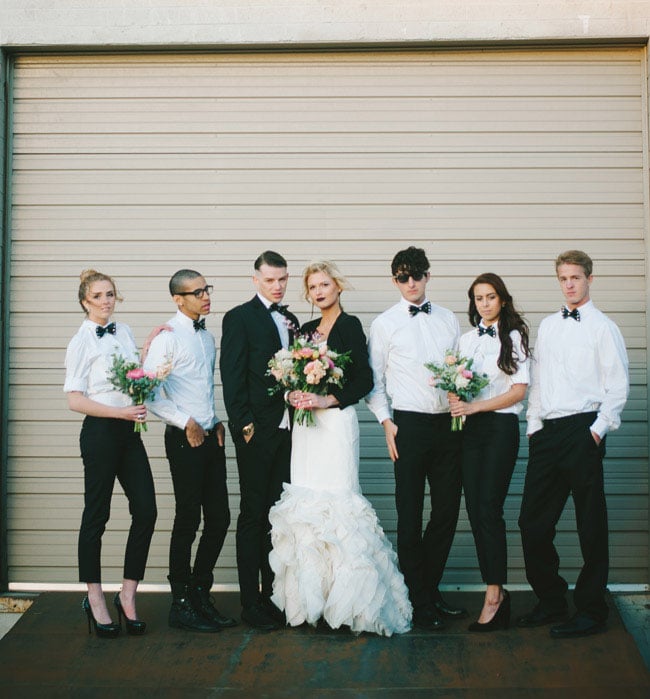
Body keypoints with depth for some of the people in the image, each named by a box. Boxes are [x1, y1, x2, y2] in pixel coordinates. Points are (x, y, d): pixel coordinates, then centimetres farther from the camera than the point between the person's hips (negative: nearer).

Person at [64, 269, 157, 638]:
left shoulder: (124, 331, 11)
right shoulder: (82, 341, -7)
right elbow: (75, 400, -10)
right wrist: (121, 412, -17)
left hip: (129, 430, 6)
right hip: (100, 431, -6)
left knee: (146, 511, 0)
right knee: (97, 515, 4)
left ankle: (128, 595, 13)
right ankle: (95, 599, 17)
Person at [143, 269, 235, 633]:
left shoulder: (208, 336, 14)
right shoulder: (167, 337, -10)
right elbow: (151, 393, -16)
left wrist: (217, 421, 10)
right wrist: (187, 423, -15)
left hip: (211, 436, 7)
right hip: (185, 439, -7)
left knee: (219, 518, 9)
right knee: (188, 521, 0)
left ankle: (200, 593, 24)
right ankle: (182, 604, 13)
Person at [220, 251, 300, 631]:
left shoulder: (291, 320, 16)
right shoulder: (239, 317, -4)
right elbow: (232, 376, -10)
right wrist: (244, 424, -15)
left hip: (287, 429, 6)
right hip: (257, 431, -6)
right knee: (254, 515, 0)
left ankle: (274, 594, 20)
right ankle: (251, 602, 8)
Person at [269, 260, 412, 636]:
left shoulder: (350, 325, -3)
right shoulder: (306, 330, 17)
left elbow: (364, 379, -9)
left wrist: (327, 400, -16)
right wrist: (293, 394, -3)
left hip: (336, 422, -7)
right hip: (305, 425, 7)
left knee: (338, 501, -8)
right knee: (305, 504, 5)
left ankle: (346, 603, 0)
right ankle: (311, 600, 13)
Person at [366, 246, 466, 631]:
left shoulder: (449, 319, 12)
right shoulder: (385, 323, 2)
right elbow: (373, 381, 3)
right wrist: (387, 422, -5)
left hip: (448, 423, 4)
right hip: (410, 423, -4)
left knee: (447, 510, 8)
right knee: (410, 516, 1)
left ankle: (431, 589, 25)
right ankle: (419, 602, 12)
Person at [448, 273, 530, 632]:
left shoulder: (514, 337, 0)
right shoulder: (466, 339, 16)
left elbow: (518, 391, -7)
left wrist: (474, 406, -14)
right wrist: (455, 399, -6)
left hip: (501, 427, -5)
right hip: (470, 428, 5)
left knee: (489, 510, -10)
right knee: (474, 510, 1)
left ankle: (493, 595, -5)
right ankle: (497, 592, 9)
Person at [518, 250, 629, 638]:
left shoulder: (603, 327, -1)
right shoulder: (548, 325, 17)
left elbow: (618, 385, -5)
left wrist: (598, 429, -12)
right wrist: (534, 425, 11)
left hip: (582, 429, -6)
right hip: (546, 432, 6)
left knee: (591, 524, 2)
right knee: (533, 522, 7)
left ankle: (591, 610, 12)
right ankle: (551, 602, 21)